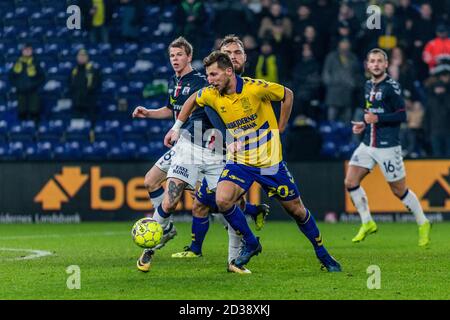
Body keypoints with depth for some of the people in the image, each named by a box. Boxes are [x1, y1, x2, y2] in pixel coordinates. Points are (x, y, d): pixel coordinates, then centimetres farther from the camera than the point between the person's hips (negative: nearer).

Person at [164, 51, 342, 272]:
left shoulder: (256, 88, -20)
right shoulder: (211, 95, -8)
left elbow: (287, 95, -3)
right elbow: (192, 100, 15)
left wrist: (279, 130, 0)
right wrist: (176, 127, 15)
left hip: (269, 160, -3)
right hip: (239, 161, 3)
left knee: (296, 209, 6)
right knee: (222, 200, -22)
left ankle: (322, 254, 26)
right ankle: (250, 244, 0)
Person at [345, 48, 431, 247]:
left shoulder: (391, 86, -12)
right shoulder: (369, 85, 11)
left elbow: (401, 115, -15)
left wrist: (377, 119, -21)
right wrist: (364, 124, 8)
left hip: (388, 147, -7)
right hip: (368, 144, 7)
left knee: (399, 190, 1)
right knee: (350, 182, -3)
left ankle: (423, 224, 19)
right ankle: (367, 223, 10)